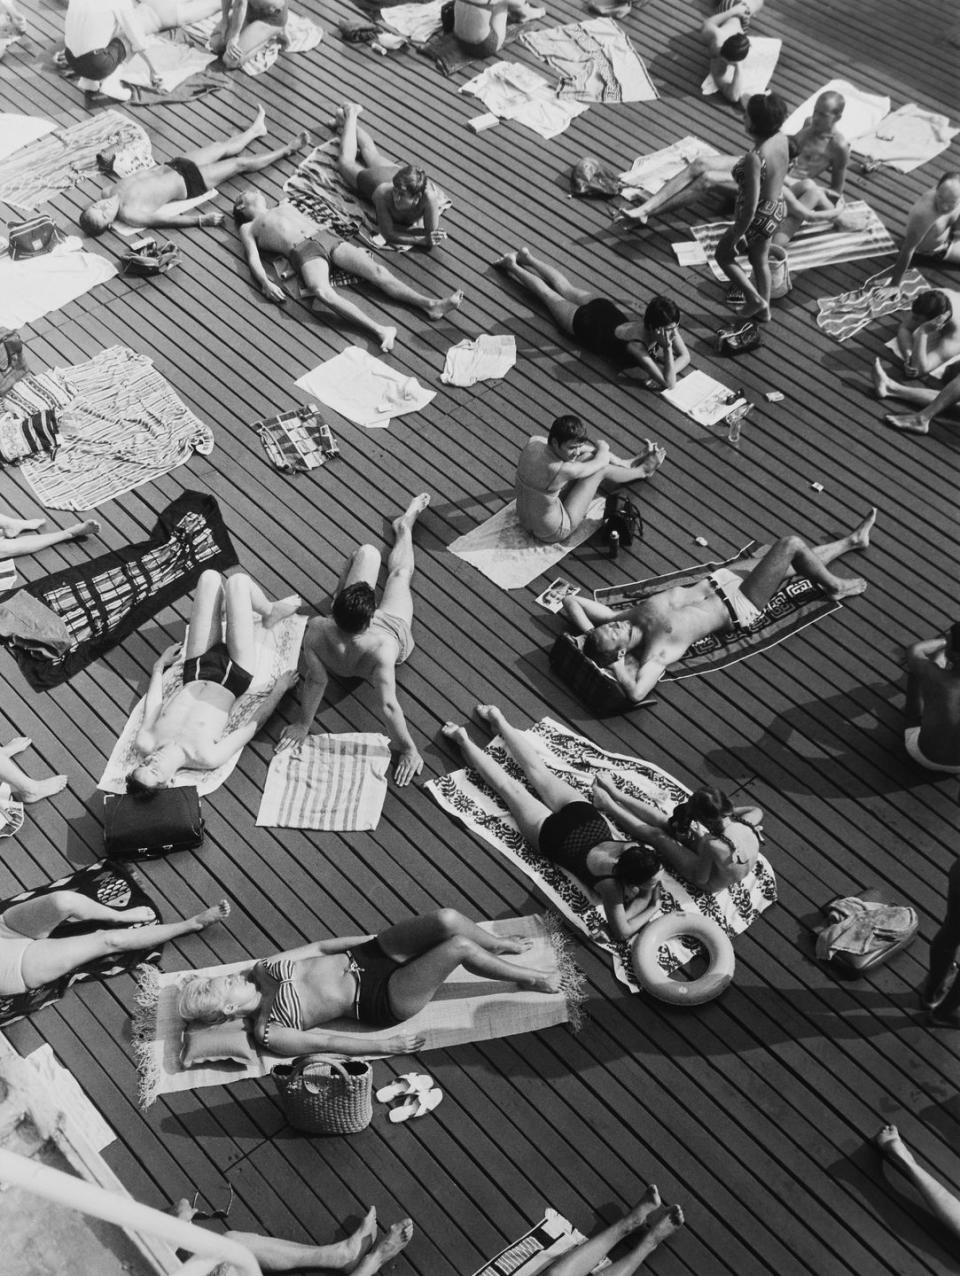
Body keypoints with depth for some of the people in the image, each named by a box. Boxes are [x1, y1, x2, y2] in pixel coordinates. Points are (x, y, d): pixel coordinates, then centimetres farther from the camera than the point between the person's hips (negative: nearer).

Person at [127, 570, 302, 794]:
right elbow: (253, 725, -23)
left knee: (210, 578, 1)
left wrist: (159, 666, 12)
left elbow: (151, 708, -4)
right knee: (237, 581, -10)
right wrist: (279, 690, -10)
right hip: (233, 675, -4)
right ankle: (270, 612, 28)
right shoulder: (207, 757, -38)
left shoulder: (145, 745, -26)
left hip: (195, 675, 4)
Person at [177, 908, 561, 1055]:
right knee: (459, 947, -23)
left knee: (448, 919, -19)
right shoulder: (269, 1033, -12)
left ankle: (502, 946, 12)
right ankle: (533, 979, 2)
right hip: (380, 1000, -6)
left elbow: (320, 946, 10)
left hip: (363, 955, 6)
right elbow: (327, 1041, -11)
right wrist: (387, 1045, -9)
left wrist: (374, 937, 13)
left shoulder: (261, 970, 4)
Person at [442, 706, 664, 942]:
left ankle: (500, 722, 43)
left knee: (538, 771, 25)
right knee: (511, 788, 17)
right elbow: (621, 932, -32)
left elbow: (649, 893, -9)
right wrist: (651, 911, -24)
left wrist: (637, 905, -26)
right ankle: (465, 741, 34)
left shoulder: (637, 852, -27)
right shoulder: (610, 885, -38)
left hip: (582, 813, 4)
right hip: (550, 832, -4)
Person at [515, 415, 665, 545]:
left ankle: (627, 465, 35)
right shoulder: (561, 470, -36)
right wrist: (602, 447, 6)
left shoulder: (533, 442, -16)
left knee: (591, 455, 6)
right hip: (552, 534, -7)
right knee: (600, 470, -4)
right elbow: (602, 462, -15)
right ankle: (642, 471, 27)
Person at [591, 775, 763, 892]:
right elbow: (757, 811, 2)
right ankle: (615, 794, 22)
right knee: (666, 822, 9)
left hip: (712, 884, -5)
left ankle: (608, 805, 23)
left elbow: (700, 879, -24)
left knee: (657, 835, 3)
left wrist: (697, 838, -16)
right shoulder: (742, 822, -25)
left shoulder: (713, 845, -43)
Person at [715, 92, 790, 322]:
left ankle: (755, 299, 25)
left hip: (760, 216, -8)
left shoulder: (754, 159, -36)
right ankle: (763, 310, 46)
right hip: (777, 207, 8)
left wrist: (737, 234, -17)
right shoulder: (781, 139, -11)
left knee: (724, 255, 19)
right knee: (760, 259, 28)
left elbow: (751, 206, -31)